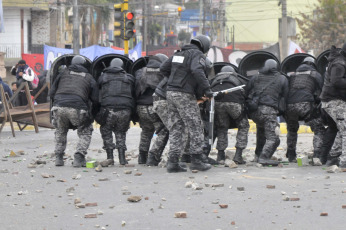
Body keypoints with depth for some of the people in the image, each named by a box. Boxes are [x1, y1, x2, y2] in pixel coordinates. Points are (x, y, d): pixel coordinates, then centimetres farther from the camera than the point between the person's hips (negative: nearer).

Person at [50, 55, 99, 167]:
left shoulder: (64, 73, 22)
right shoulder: (89, 78, 18)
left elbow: (52, 93, 20)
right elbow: (95, 99, 14)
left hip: (59, 106, 2)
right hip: (77, 108, -2)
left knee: (60, 131, 29)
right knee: (85, 132, 19)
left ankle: (58, 157, 22)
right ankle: (79, 157, 3)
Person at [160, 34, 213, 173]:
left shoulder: (179, 54, 16)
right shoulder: (197, 55, -7)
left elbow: (163, 69, 21)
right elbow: (197, 70, -26)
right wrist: (206, 89, -24)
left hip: (171, 93, 8)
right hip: (185, 95, -8)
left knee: (175, 129, 10)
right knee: (195, 127, 1)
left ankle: (173, 162, 5)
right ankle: (196, 160, 1)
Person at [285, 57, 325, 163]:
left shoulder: (292, 76, 30)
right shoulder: (316, 74, 18)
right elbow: (319, 93, 10)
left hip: (289, 106, 4)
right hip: (305, 104, -4)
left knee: (292, 130, 29)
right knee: (319, 130, 4)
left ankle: (291, 156, 28)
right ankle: (317, 155, -13)